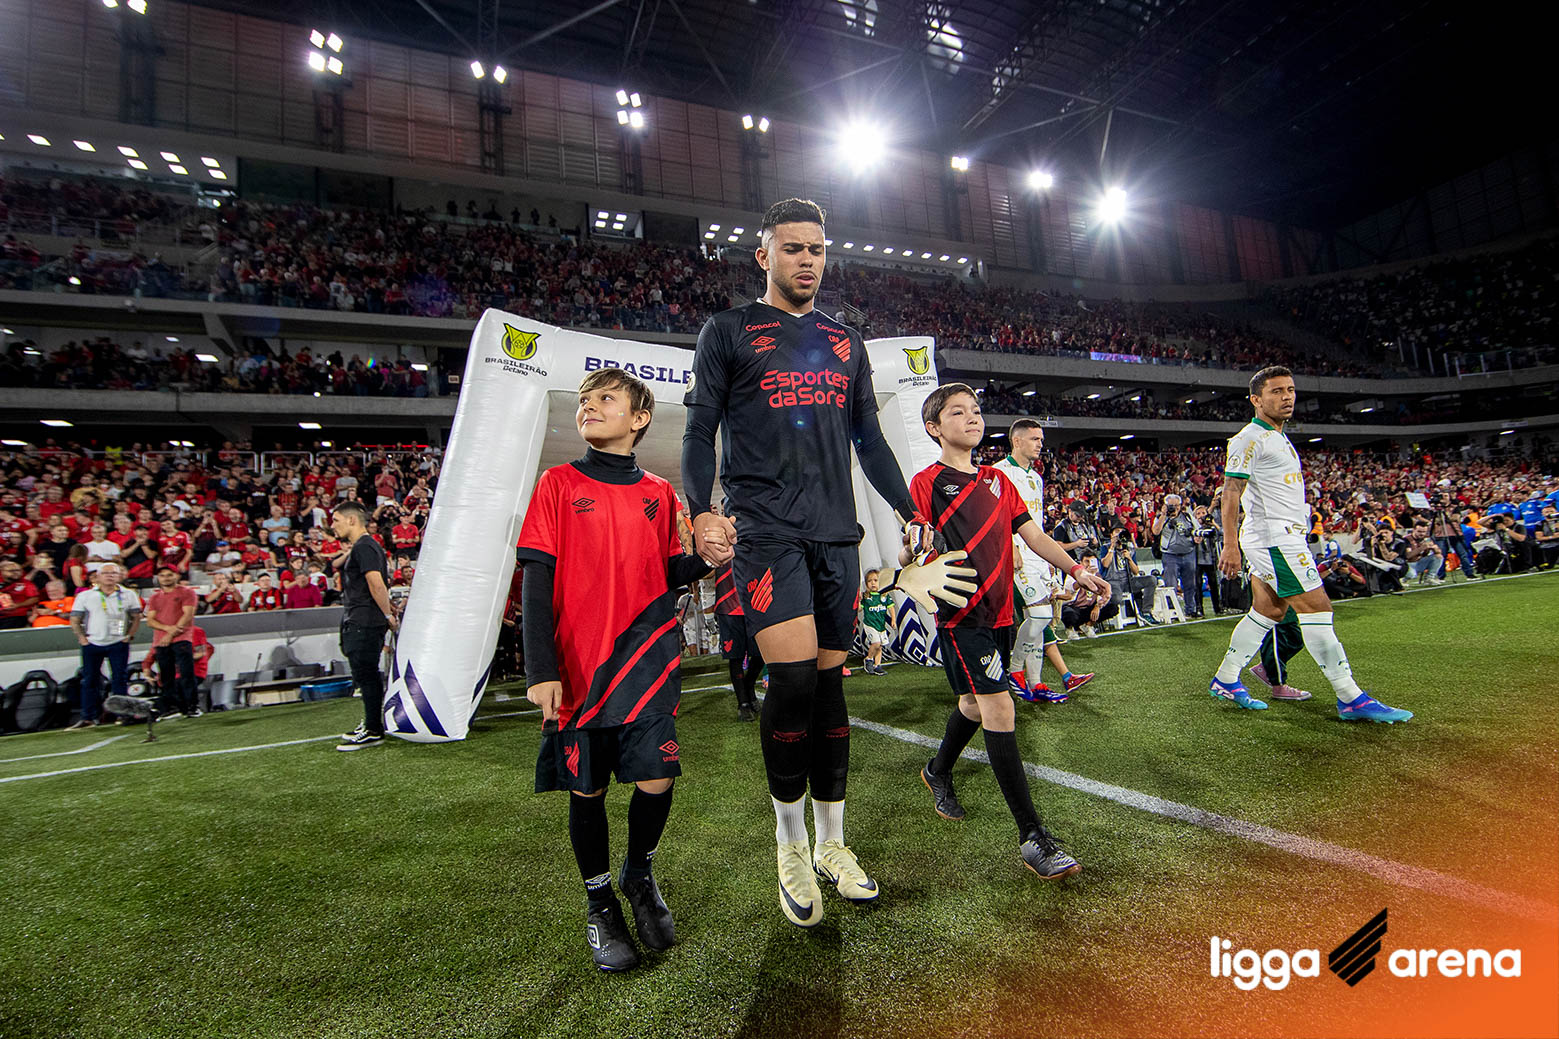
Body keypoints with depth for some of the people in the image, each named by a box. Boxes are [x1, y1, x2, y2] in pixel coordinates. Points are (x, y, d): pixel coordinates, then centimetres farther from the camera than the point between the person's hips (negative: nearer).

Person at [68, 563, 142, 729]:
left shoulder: (129, 595, 5)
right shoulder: (85, 596, 4)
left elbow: (136, 617, 10)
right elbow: (75, 620, 8)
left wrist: (129, 636, 1)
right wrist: (82, 638, -2)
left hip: (118, 643, -1)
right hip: (92, 644, 1)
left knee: (120, 679, -1)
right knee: (90, 681, 4)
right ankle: (88, 717, 10)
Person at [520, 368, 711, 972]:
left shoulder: (659, 493, 9)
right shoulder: (559, 484, 1)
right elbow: (537, 581, -4)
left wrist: (703, 559, -9)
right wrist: (540, 670, -12)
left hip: (647, 660, 2)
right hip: (578, 666, -1)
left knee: (655, 781, -2)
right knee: (587, 790, 7)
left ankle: (639, 874, 29)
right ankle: (599, 901, 32)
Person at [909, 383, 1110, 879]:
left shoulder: (997, 480, 15)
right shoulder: (927, 482, -6)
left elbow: (1031, 534, 13)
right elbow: (908, 554, -10)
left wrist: (1075, 569, 2)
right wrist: (914, 549, -31)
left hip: (998, 609, 7)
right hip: (960, 613, -7)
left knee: (976, 703, 18)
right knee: (998, 708, -12)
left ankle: (938, 771, 45)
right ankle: (1032, 836, -6)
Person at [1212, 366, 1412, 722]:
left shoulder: (1278, 438, 20)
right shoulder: (1250, 438, -10)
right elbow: (1231, 493, -15)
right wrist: (1230, 544, -20)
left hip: (1282, 539, 10)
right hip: (1273, 540, -10)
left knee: (1267, 611, 12)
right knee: (1317, 610, -9)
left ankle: (1225, 680, 19)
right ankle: (1351, 699, -3)